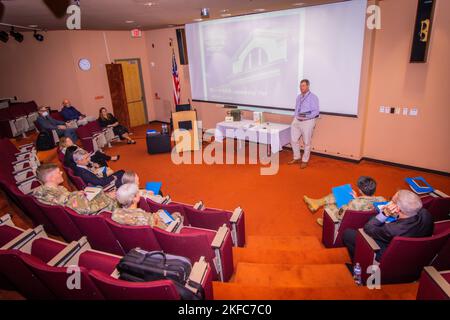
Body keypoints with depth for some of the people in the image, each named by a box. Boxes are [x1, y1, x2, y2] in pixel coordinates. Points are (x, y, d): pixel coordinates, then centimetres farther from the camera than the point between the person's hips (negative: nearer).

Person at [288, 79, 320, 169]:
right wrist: (295, 117, 8)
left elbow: (316, 111, -12)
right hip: (297, 120, 6)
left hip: (308, 121, -6)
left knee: (307, 142, 4)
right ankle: (296, 158, 26)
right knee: (294, 140, 8)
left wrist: (306, 116, -24)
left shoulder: (313, 97, -7)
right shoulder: (299, 97, 13)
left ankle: (305, 161, 17)